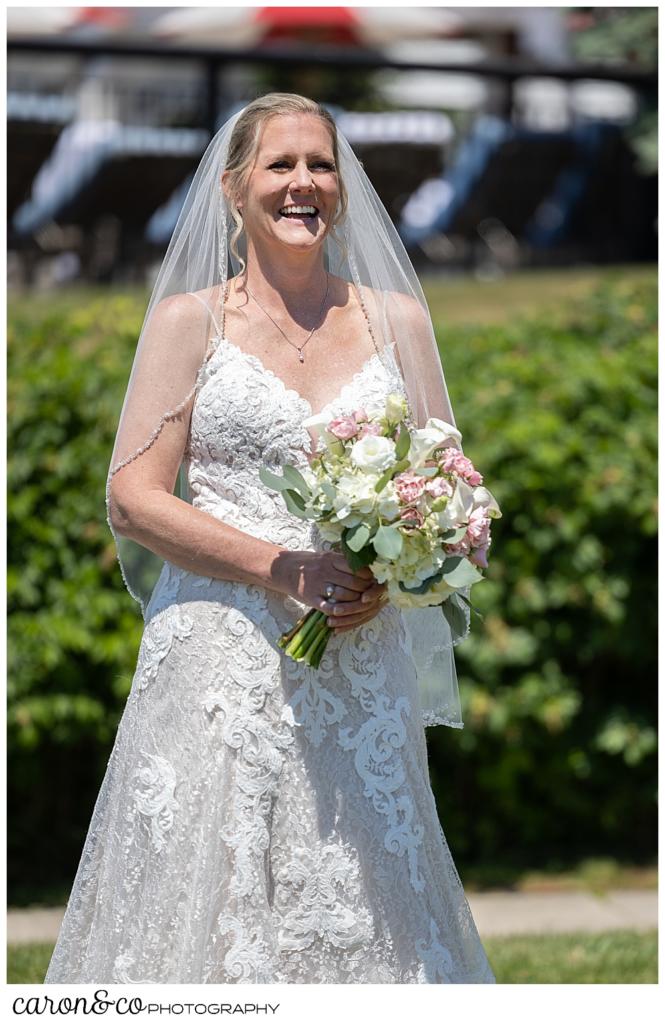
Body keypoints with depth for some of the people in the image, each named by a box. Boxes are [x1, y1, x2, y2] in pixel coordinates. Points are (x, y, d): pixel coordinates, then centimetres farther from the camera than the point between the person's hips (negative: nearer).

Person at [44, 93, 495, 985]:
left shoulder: (396, 321, 12)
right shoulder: (190, 321, 5)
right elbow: (133, 498, -1)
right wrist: (282, 569, -12)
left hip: (362, 668, 2)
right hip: (220, 662, -2)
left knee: (360, 922, -3)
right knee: (211, 905, -7)